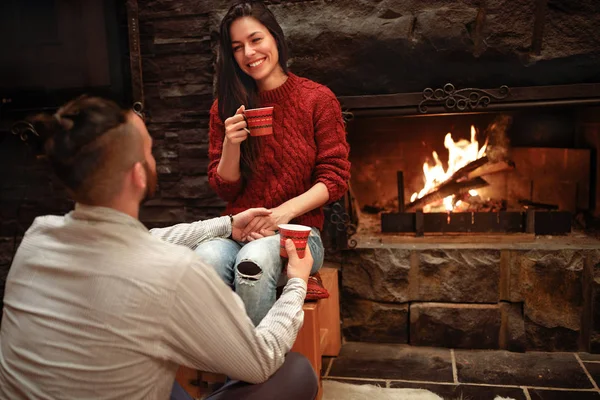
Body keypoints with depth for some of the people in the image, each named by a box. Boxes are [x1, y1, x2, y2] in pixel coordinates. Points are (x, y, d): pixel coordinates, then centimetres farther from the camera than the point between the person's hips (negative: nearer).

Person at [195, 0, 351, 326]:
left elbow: (335, 179, -1)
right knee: (206, 259, -33)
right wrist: (231, 144, -11)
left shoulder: (318, 99, 0)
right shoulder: (226, 107, 8)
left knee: (254, 262, -35)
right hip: (238, 228, 2)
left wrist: (284, 211, -16)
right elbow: (225, 190, 8)